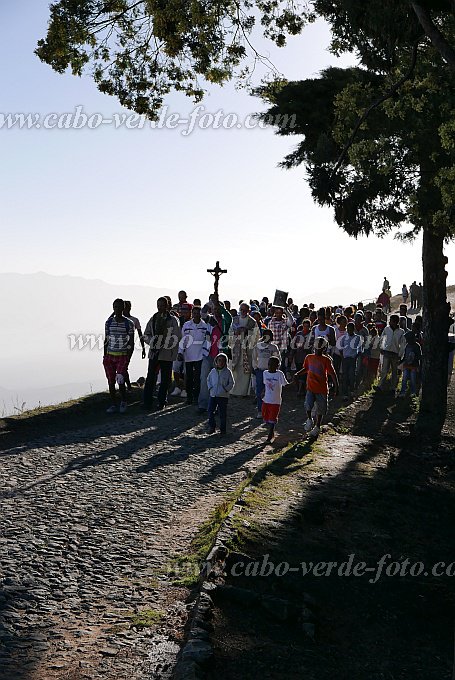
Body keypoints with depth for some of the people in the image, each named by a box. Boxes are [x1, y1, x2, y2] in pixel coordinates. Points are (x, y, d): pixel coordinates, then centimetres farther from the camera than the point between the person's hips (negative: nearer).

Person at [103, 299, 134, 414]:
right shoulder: (109, 322, 6)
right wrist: (104, 357, 8)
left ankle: (123, 402, 16)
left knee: (120, 381, -10)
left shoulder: (129, 323, -3)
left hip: (123, 356, -3)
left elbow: (131, 343, -1)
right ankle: (113, 405, 17)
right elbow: (106, 341, 12)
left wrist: (128, 358, -7)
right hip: (110, 356, 4)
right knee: (111, 382, 5)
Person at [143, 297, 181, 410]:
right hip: (154, 353, 3)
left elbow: (176, 337, -8)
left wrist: (162, 343, -15)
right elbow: (146, 335, 14)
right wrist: (152, 341, -6)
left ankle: (162, 401, 15)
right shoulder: (153, 319, 11)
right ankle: (147, 401, 3)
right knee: (151, 377, -1)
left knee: (165, 379, 5)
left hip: (167, 354, -2)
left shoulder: (173, 320, -1)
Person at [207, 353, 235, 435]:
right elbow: (208, 380, 17)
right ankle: (212, 427, 14)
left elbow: (231, 383, 0)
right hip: (213, 395, 3)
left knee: (223, 413, 3)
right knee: (210, 411, 0)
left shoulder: (227, 372, -3)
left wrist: (226, 389, -10)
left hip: (223, 395, -3)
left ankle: (223, 429, 14)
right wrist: (210, 388, 3)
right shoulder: (213, 371, 6)